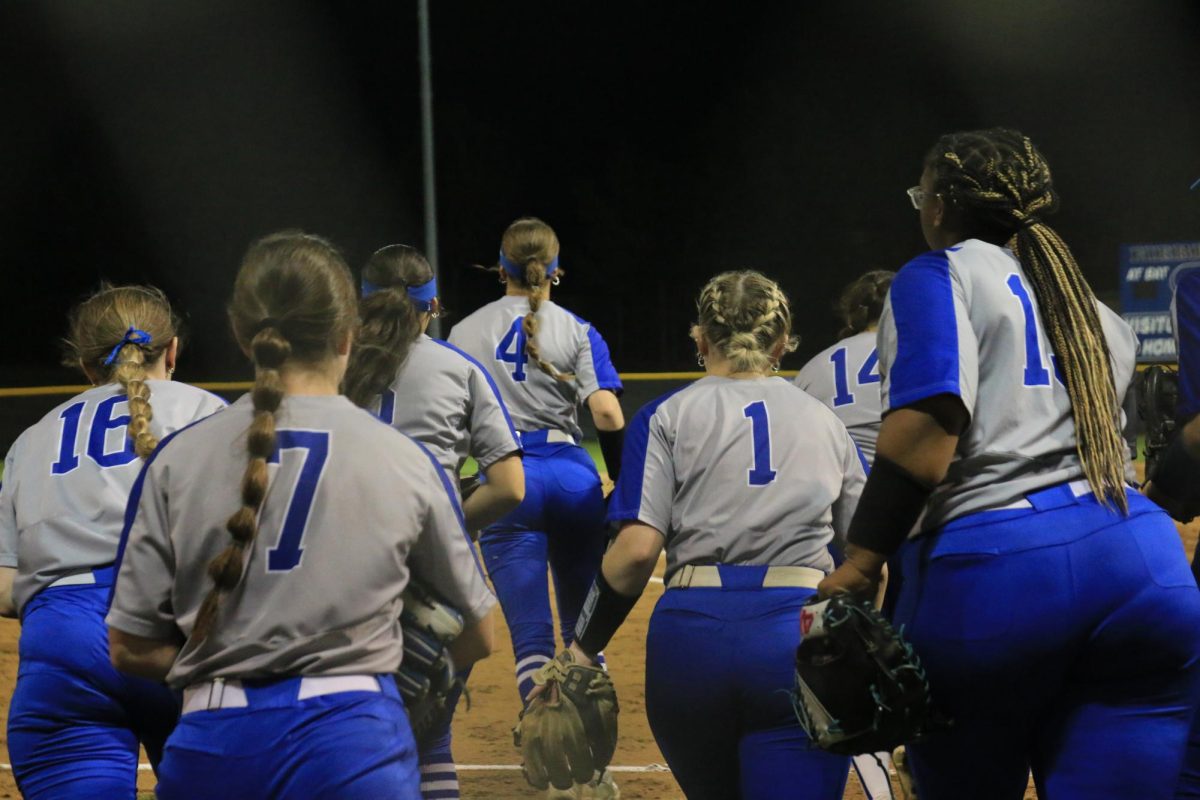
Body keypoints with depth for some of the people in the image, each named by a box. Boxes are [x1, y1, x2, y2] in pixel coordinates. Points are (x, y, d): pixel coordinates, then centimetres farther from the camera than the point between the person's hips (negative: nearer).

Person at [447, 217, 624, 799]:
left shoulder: (466, 332, 8)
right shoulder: (577, 331, 3)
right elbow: (607, 414, -9)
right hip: (572, 476, 0)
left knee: (532, 636, -1)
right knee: (584, 629, 13)